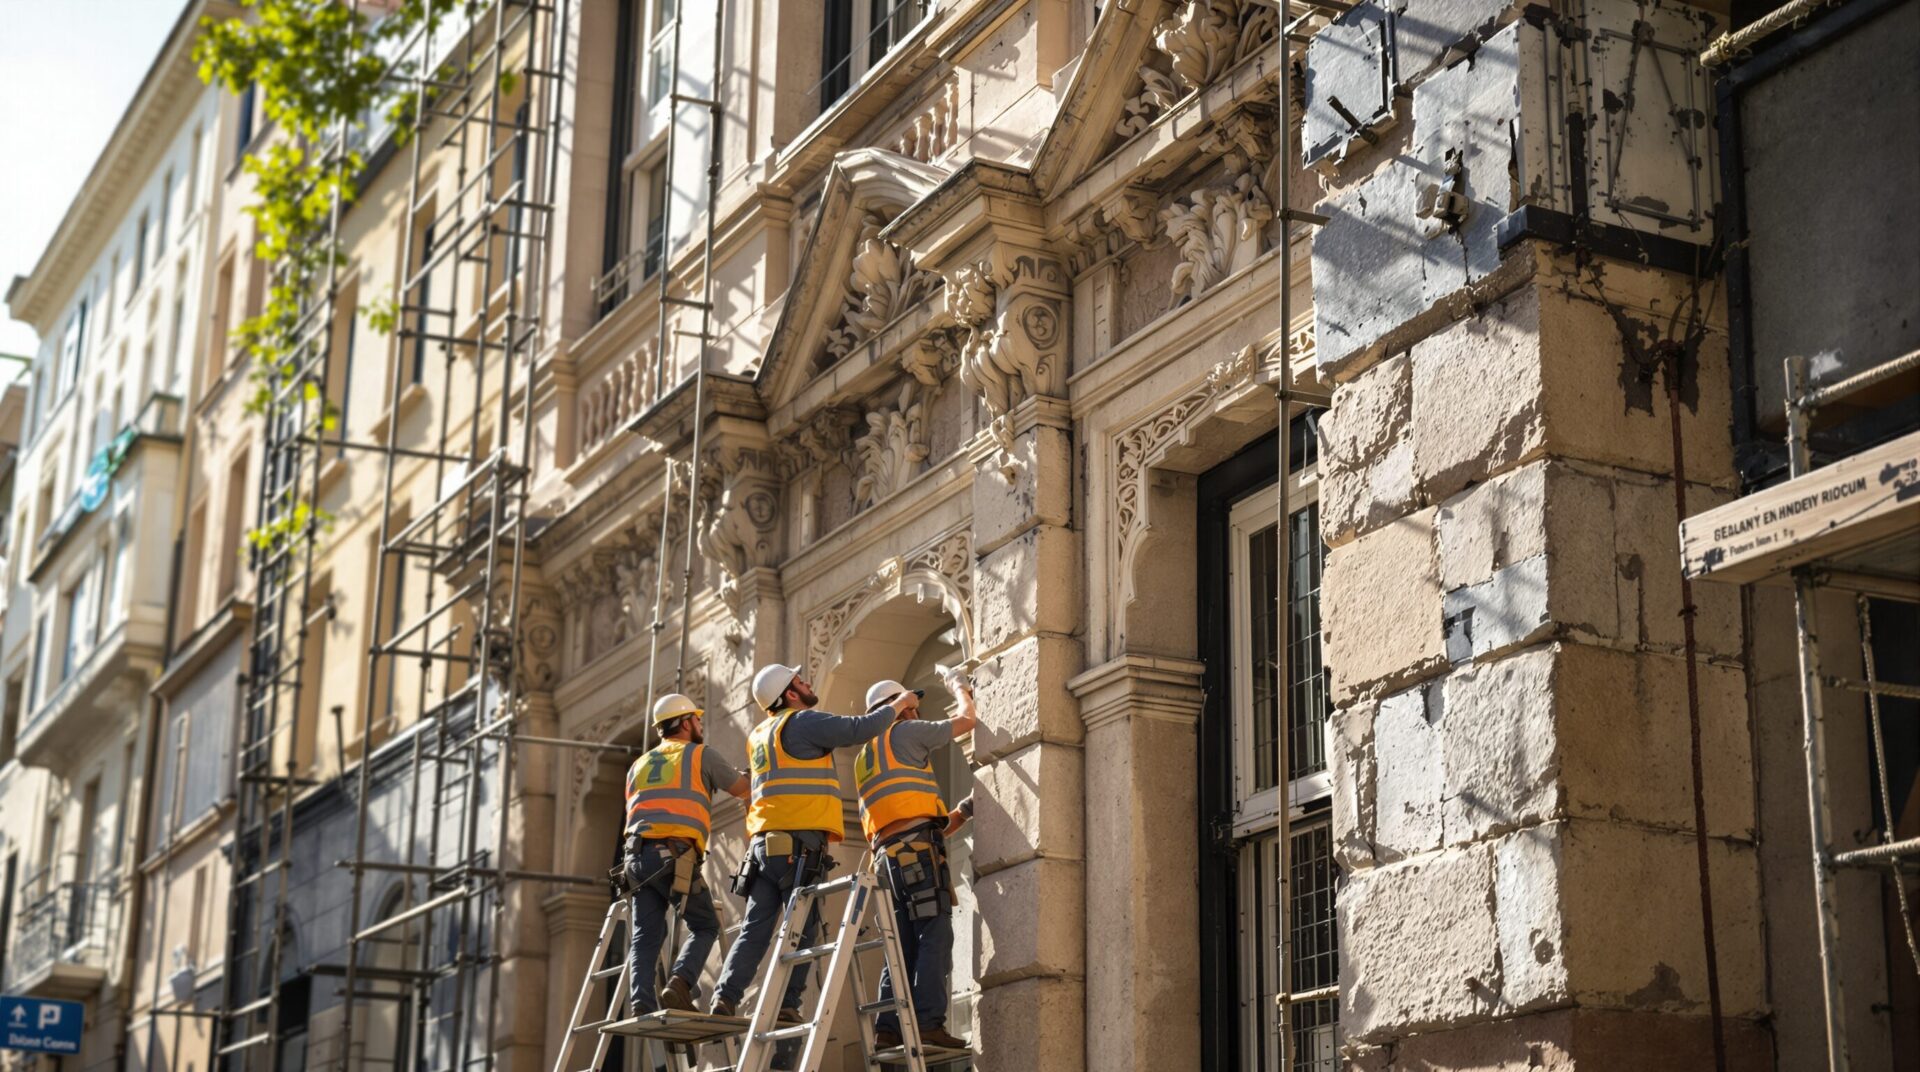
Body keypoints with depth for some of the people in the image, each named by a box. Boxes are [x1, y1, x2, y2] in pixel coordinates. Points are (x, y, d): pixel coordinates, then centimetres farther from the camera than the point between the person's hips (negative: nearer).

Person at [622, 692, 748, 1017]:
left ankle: (641, 1004, -14)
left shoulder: (639, 765, 25)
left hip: (637, 855, 5)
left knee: (646, 936, 3)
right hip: (674, 856, -5)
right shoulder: (700, 755, 9)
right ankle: (680, 983, -14)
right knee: (705, 926, 8)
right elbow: (743, 789, 16)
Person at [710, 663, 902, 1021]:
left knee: (755, 928, 4)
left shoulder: (758, 736, 22)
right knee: (801, 929, -4)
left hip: (765, 843, 8)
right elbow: (859, 729, -7)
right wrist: (897, 707, 6)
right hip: (800, 843, -8)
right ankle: (787, 1005, -8)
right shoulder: (802, 722, -5)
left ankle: (725, 998, -7)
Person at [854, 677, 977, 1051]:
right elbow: (967, 721, 13)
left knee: (903, 947, 5)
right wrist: (962, 693, 33)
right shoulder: (904, 732, 6)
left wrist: (958, 815, 27)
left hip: (888, 853, 8)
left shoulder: (864, 761, 30)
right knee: (935, 936, -13)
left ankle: (888, 1028, -4)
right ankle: (929, 1021, -22)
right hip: (917, 849, -8)